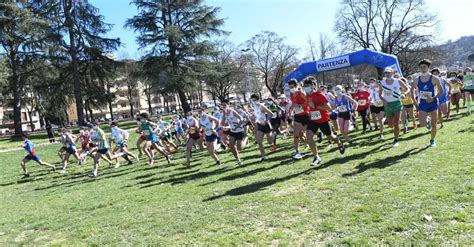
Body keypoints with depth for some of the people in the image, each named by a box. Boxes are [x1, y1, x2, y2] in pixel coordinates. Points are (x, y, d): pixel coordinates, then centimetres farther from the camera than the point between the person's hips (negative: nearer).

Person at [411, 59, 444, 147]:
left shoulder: (434, 79, -9)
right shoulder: (417, 80, -2)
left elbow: (441, 92, -4)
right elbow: (412, 91, 13)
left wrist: (433, 98, -20)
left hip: (433, 103, -1)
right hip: (422, 104, 1)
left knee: (434, 124, 4)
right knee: (422, 124, -14)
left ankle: (432, 140, 25)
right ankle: (427, 120, 23)